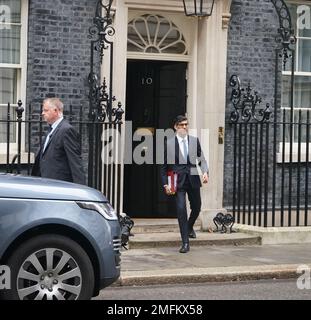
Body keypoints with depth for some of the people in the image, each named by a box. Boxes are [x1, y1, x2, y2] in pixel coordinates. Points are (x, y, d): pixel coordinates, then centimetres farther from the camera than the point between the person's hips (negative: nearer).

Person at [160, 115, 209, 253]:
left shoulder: (194, 141, 7)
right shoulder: (169, 143, -1)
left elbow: (201, 159, 10)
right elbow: (164, 165, 3)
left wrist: (205, 171, -10)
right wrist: (165, 183, -4)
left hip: (193, 180, 3)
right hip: (178, 181, -3)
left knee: (196, 208, 14)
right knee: (181, 209, -11)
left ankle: (189, 227, 47)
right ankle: (185, 243, -6)